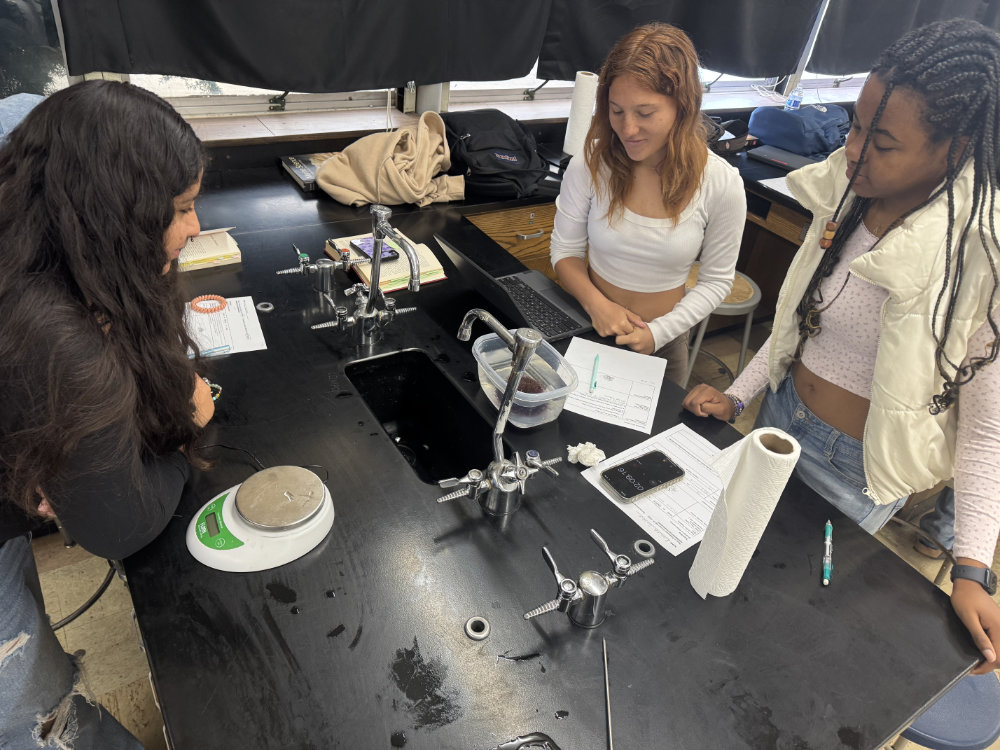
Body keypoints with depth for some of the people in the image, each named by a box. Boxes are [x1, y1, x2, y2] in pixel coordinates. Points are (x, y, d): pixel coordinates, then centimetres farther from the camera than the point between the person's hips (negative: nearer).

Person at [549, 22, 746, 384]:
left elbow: (716, 281, -7)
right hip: (589, 325, 1)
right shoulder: (589, 165, -16)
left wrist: (659, 332, -20)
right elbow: (566, 251, -6)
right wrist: (596, 303, -24)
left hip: (662, 339, 0)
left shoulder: (722, 184, -17)